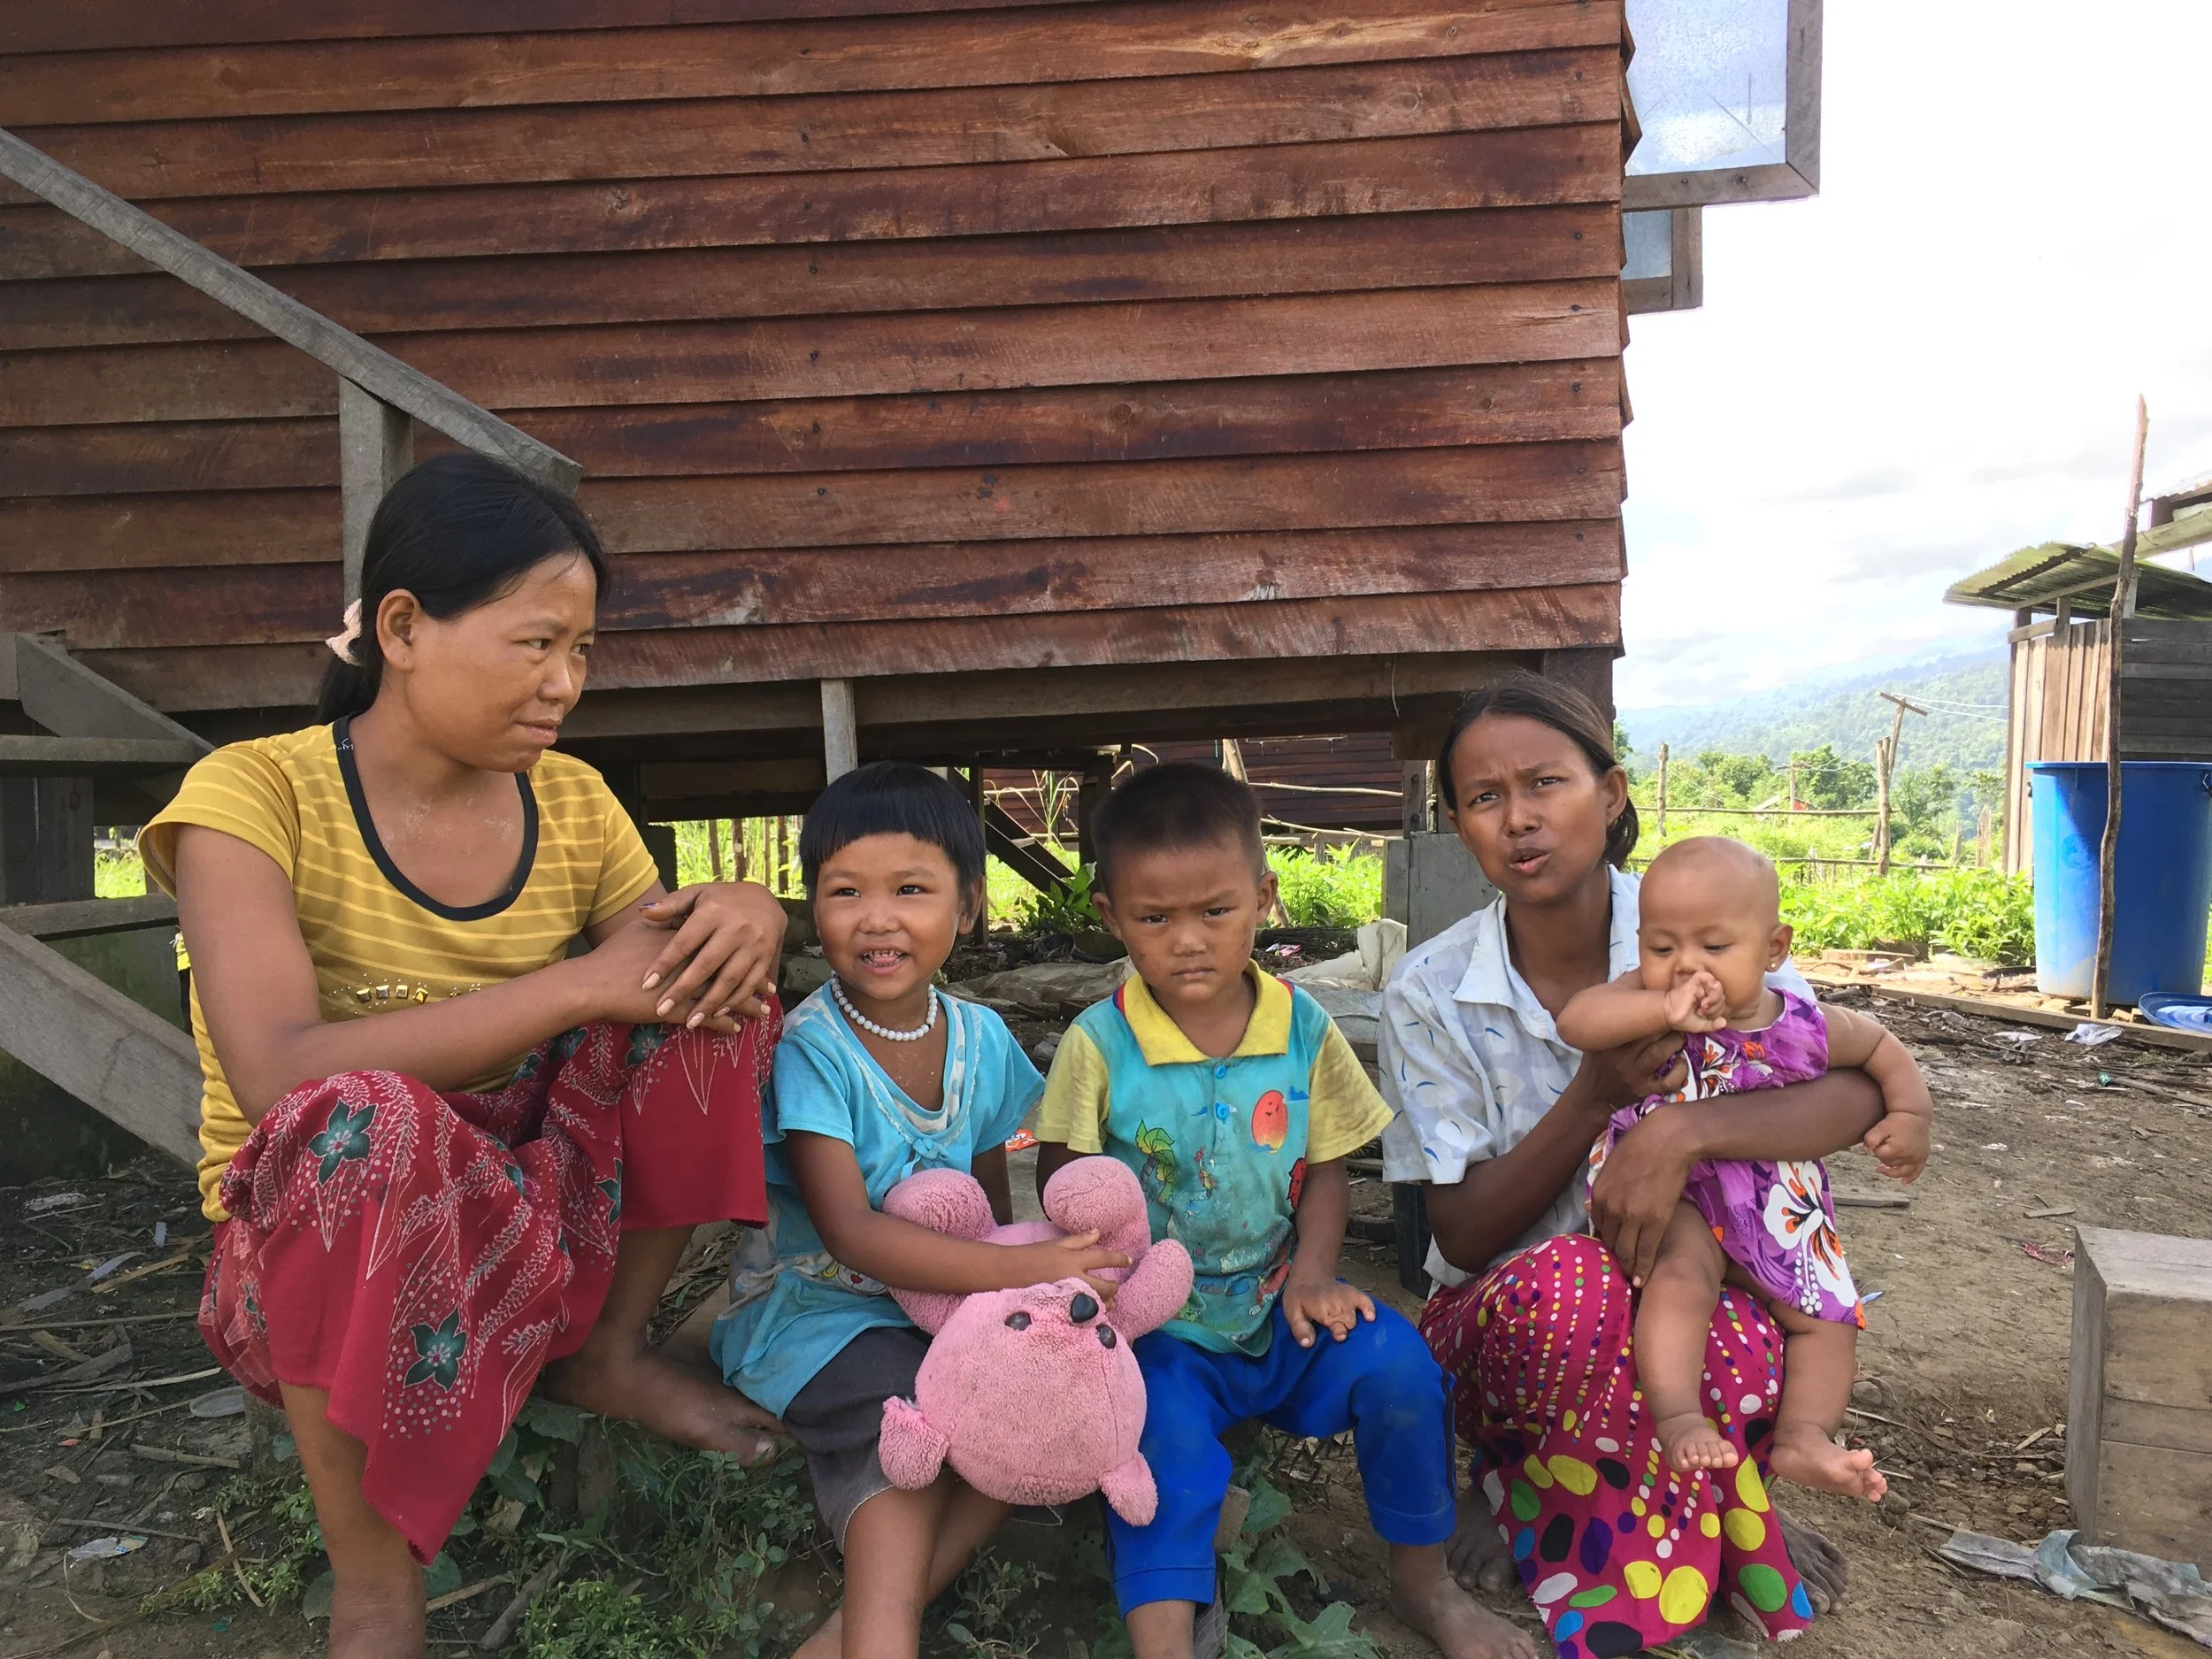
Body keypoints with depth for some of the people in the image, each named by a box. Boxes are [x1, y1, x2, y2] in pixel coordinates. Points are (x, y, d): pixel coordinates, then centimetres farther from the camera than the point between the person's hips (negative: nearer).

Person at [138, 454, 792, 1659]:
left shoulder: (573, 803, -1)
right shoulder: (256, 794, -16)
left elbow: (670, 969, 4)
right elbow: (280, 1077, -30)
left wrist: (748, 916, -20)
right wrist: (578, 986, -30)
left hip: (538, 1221, 5)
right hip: (313, 1253, -4)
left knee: (710, 977, -14)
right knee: (365, 1117, -38)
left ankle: (609, 1353, 3)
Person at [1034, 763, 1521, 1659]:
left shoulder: (1304, 1029, -3)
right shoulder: (1098, 1044, -10)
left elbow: (1326, 1168, 4)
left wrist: (1312, 1272, -13)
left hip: (1279, 1311, 2)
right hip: (1158, 1332, -2)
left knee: (1392, 1362, -18)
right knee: (1165, 1434, -29)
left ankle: (1423, 1579, 6)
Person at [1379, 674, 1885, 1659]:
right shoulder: (1431, 994, -10)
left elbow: (1862, 1090, -19)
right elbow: (1462, 1236, -11)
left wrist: (1681, 1131, -36)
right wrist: (1596, 1096, -25)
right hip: (1504, 1319, 0)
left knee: (1739, 1351, -35)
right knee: (1570, 1282, -36)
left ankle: (1528, 1501, -3)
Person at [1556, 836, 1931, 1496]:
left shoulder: (1804, 1028, -5)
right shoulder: (1645, 1002, -12)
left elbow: (1882, 1048, 15)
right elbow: (1574, 1021, -31)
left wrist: (1910, 1114, -1)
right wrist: (1665, 1009, -41)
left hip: (1777, 1217, 5)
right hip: (1671, 1200, -5)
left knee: (1827, 1321, 0)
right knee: (1684, 1273, -31)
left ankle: (1802, 1436, 4)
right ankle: (1678, 1419, -34)